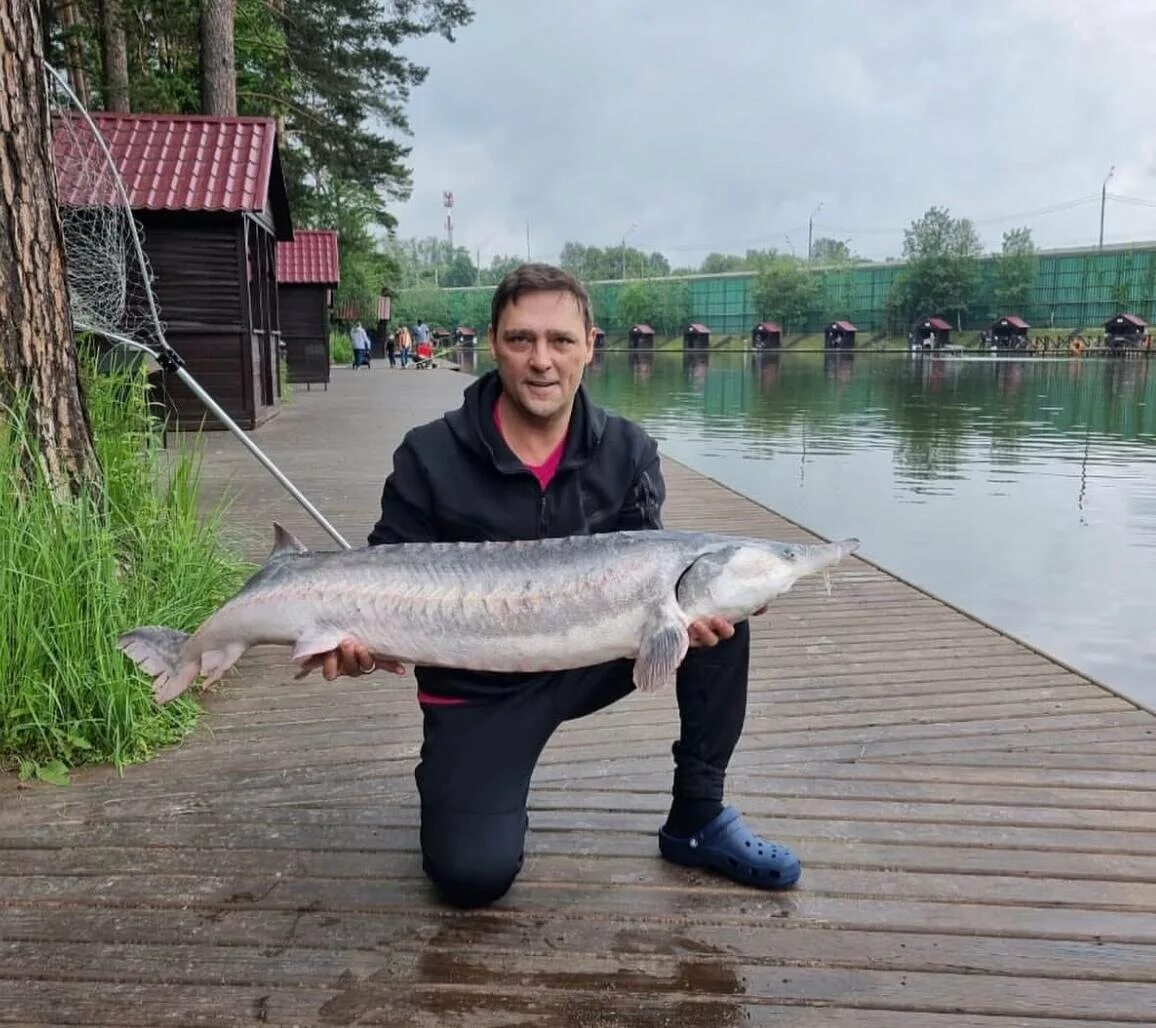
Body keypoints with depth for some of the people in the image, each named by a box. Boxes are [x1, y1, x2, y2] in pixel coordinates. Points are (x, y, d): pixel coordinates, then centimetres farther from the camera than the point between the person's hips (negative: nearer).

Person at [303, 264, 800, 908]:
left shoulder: (628, 453, -5)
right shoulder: (430, 457, -13)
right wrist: (357, 634, -30)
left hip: (592, 657, 3)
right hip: (479, 690, -3)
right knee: (473, 876, -21)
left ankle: (698, 818, -3)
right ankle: (493, 790, 18)